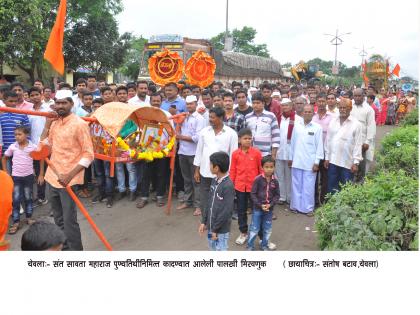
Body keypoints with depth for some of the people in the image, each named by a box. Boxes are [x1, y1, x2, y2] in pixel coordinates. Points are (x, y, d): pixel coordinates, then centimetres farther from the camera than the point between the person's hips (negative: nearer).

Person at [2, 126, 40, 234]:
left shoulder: (33, 147, -9)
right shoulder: (12, 147, -5)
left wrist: (41, 174, 0)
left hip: (28, 176, 0)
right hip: (16, 176, 1)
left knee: (28, 198, 13)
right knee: (15, 199, 0)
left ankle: (29, 217, 29)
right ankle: (16, 222, 8)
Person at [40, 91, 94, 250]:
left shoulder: (79, 124, -13)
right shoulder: (54, 122, 9)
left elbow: (89, 154, -15)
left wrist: (70, 176, -21)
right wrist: (47, 123, 0)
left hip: (68, 181, -7)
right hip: (53, 177, 7)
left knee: (69, 221, -4)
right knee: (59, 220, 19)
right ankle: (64, 247, 36)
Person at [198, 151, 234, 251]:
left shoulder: (228, 186, -22)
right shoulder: (214, 181, 4)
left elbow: (226, 211, -21)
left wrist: (216, 229, -16)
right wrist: (204, 221, 10)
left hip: (221, 229, -8)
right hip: (211, 226, 8)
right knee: (213, 249, 19)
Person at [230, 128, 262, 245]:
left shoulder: (256, 152, -7)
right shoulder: (235, 154, -3)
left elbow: (261, 169, -1)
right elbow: (232, 171, 3)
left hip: (254, 186, -2)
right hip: (240, 186, 2)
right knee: (241, 210, 12)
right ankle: (243, 233, 27)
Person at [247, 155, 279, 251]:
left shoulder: (275, 181, -3)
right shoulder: (258, 179, -12)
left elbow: (277, 195, 3)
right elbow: (253, 194, -10)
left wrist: (270, 204, -11)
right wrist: (260, 205, -15)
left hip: (269, 209, 3)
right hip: (257, 208, -3)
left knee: (267, 229, 14)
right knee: (254, 229, 4)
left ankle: (264, 245, 32)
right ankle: (250, 245, 20)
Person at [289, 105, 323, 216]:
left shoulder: (317, 127, -2)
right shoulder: (297, 126, 5)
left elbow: (319, 146, -2)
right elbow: (293, 143, 11)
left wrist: (317, 162, -5)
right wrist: (291, 158, 12)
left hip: (310, 163, -2)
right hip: (297, 162, 3)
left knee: (308, 186, 2)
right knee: (296, 185, 9)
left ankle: (308, 208, 12)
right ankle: (296, 206, 20)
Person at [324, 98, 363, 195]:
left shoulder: (356, 124, -4)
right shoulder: (333, 122, 8)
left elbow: (358, 144, -6)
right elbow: (328, 140, 10)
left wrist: (356, 162, -10)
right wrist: (327, 158, 6)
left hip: (348, 163, -4)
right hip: (333, 161, 4)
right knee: (332, 188, 10)